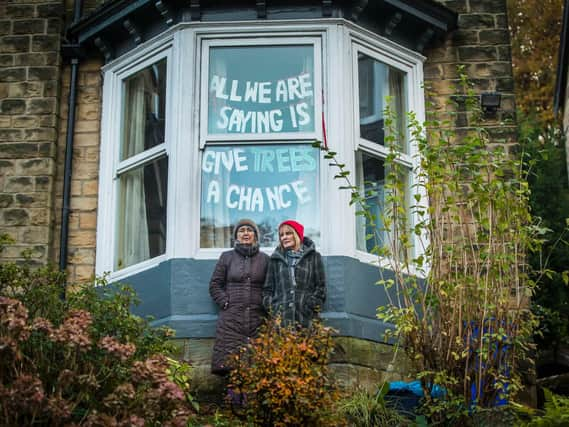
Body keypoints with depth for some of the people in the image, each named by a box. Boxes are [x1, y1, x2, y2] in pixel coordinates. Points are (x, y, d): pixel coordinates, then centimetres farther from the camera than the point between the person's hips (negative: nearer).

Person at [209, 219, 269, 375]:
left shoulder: (264, 259, 12)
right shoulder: (227, 257, 11)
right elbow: (215, 284, 11)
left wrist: (266, 305, 0)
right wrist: (225, 302, -1)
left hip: (257, 317, 0)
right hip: (231, 318, 0)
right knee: (230, 360, -10)